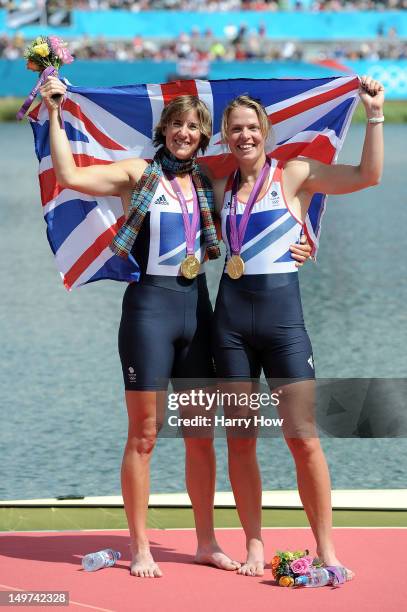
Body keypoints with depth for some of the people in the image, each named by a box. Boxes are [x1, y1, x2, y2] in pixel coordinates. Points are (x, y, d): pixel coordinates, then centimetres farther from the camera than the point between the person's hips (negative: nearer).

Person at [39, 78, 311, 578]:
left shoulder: (205, 182, 12)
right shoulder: (139, 174, -2)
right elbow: (70, 175, -14)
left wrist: (282, 250, 3)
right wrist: (54, 115, -18)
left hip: (196, 307, 5)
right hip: (150, 306, -5)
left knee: (201, 435, 9)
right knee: (144, 433, -1)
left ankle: (206, 542, 18)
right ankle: (140, 549, 5)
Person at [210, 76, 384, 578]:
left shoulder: (294, 175, 0)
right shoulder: (220, 187, 11)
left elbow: (368, 175, -10)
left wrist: (374, 115, -14)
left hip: (281, 314, -4)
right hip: (230, 315, 4)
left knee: (303, 438, -7)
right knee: (239, 440, 5)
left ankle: (326, 550, 1)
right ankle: (254, 546, 14)